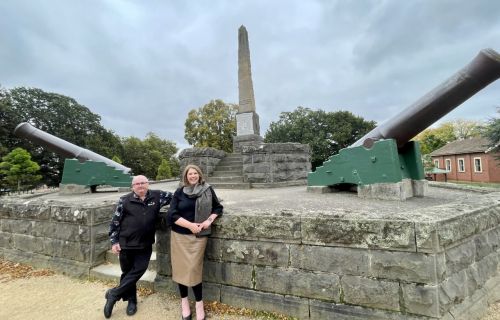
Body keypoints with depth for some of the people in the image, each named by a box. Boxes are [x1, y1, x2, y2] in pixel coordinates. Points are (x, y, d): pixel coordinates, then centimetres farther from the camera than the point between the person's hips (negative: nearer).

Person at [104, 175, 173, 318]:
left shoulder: (157, 196, -3)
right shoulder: (124, 200, -5)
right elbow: (115, 222, 1)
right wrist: (114, 242, -1)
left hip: (145, 245, 1)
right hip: (126, 243, 0)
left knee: (138, 271, 2)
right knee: (127, 272, 12)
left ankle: (113, 294, 23)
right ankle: (131, 300, 32)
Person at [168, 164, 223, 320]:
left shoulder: (207, 190, 0)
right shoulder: (179, 192, 0)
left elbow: (218, 208, 8)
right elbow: (172, 215, -6)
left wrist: (209, 220, -9)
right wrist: (190, 225, -16)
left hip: (198, 237, -1)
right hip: (179, 236, 2)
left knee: (194, 270, -1)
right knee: (181, 268, 10)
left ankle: (199, 304, 20)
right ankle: (184, 301, 31)